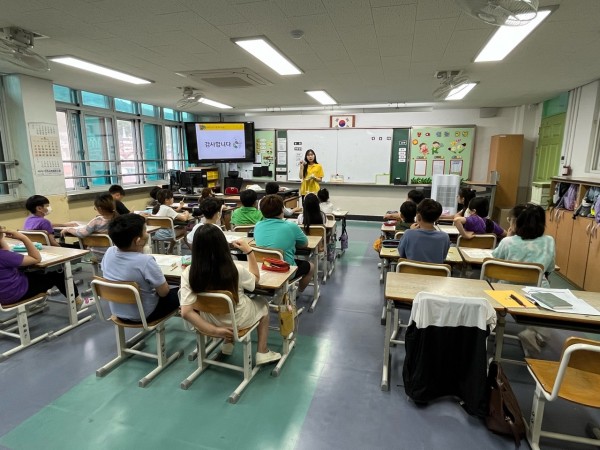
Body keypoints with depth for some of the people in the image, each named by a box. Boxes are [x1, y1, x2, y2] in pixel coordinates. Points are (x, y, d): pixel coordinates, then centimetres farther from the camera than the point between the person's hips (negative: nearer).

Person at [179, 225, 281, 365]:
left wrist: (214, 331, -18)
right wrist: (249, 251, -3)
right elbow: (256, 278, -3)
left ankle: (228, 343, 39)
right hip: (238, 321, -3)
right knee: (262, 304, 28)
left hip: (209, 320, 3)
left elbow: (186, 312, -23)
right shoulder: (236, 270, -26)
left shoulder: (188, 274, -22)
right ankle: (262, 353, 28)